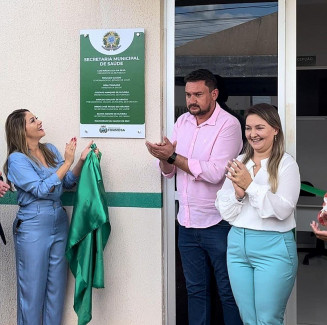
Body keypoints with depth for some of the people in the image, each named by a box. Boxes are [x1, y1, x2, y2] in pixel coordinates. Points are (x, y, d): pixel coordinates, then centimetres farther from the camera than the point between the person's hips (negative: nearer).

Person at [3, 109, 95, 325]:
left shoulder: (51, 150, 8)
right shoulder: (17, 159, -10)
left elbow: (68, 182, 11)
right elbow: (41, 189, -17)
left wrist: (82, 160, -4)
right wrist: (67, 162, -18)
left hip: (59, 223, 6)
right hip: (33, 226, -6)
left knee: (57, 286, 11)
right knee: (33, 288, 3)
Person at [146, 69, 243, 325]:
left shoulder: (228, 125, -12)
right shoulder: (182, 122, 8)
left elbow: (214, 172, -23)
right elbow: (169, 171, 8)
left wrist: (173, 156, -19)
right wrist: (165, 159, -14)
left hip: (217, 224, -6)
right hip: (187, 223, 6)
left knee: (228, 292, 6)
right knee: (195, 290, 16)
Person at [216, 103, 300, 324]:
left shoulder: (286, 164, -6)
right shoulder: (238, 163, 8)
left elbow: (283, 209, -17)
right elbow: (226, 213, 6)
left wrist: (250, 185, -21)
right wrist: (238, 193, -13)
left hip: (273, 247, -5)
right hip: (237, 245, 5)